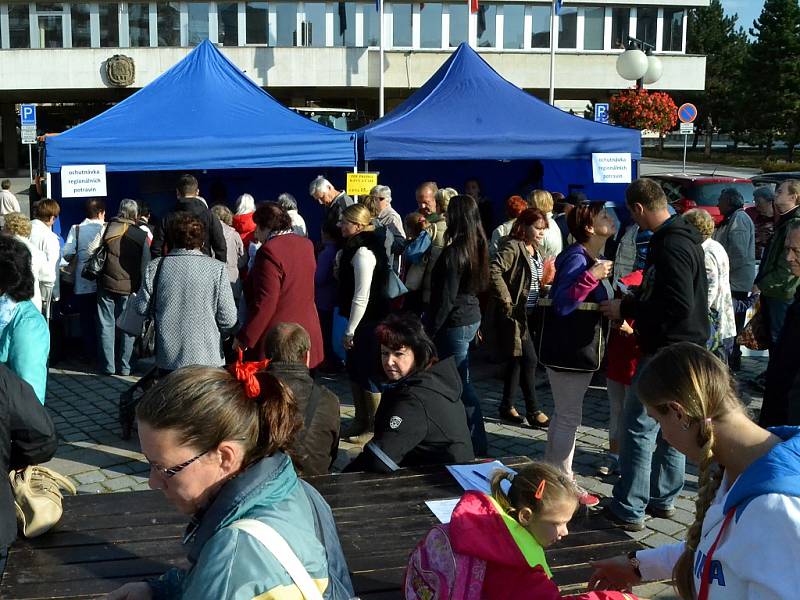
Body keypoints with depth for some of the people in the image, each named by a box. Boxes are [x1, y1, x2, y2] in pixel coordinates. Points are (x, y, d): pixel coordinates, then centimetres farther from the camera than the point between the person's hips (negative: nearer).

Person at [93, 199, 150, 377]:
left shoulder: (106, 229, -1)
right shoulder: (142, 235, -3)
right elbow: (146, 264, 0)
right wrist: (141, 287, 9)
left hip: (106, 284, 1)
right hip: (129, 287, -1)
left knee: (107, 325, 7)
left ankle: (108, 366, 10)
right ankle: (124, 366, 10)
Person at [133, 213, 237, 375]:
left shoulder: (155, 267, -2)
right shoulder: (217, 268, -7)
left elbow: (142, 308, 4)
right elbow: (228, 319, -8)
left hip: (169, 357, 2)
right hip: (207, 358, -2)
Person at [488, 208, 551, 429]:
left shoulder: (535, 251, 13)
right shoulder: (513, 247, -15)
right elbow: (494, 271, -28)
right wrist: (507, 301, -24)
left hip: (529, 314, 9)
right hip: (515, 314, -9)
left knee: (517, 360, 14)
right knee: (529, 359, -8)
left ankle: (507, 407, 23)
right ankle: (533, 412, 0)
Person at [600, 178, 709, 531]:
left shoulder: (670, 246, -22)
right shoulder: (683, 237, 11)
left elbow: (678, 305, -26)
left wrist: (626, 309, -17)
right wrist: (632, 302, 13)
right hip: (684, 347, 10)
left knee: (639, 428, -3)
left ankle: (629, 510, 4)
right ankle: (663, 499, 29)